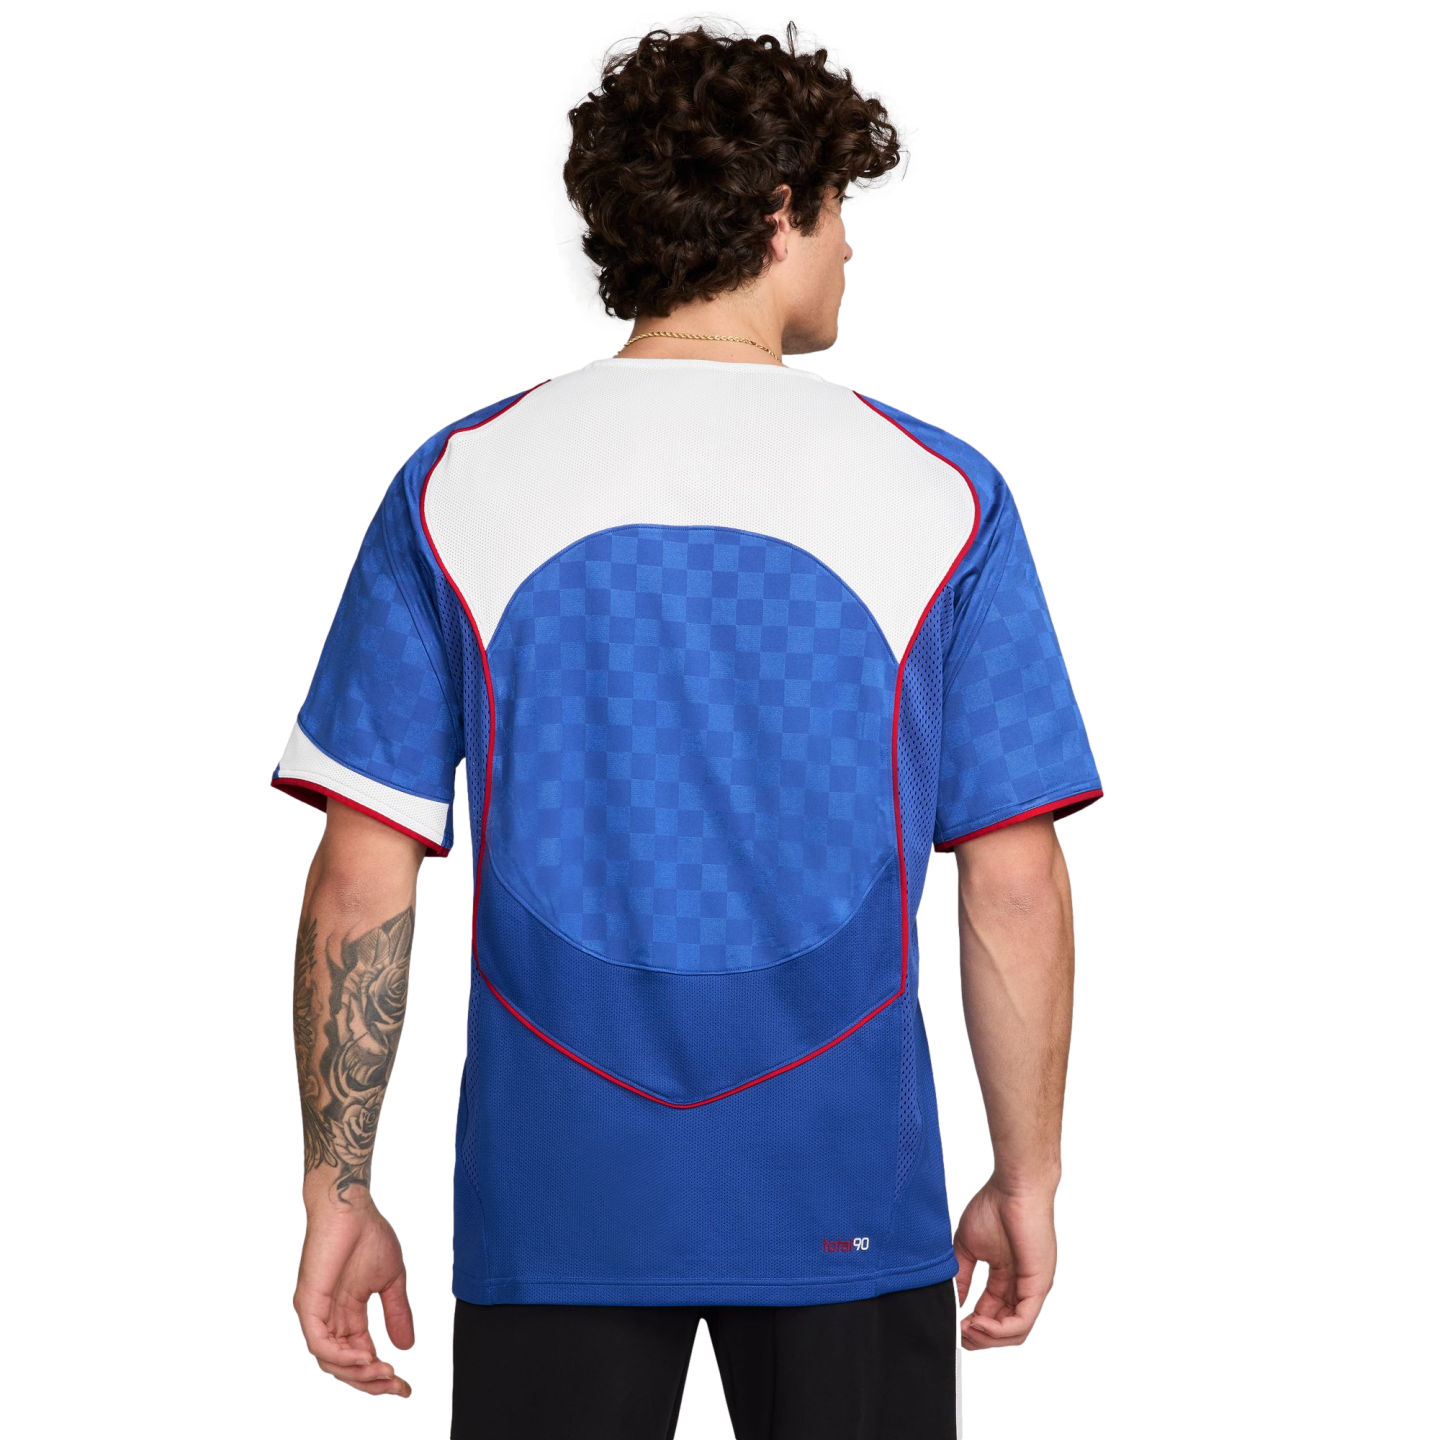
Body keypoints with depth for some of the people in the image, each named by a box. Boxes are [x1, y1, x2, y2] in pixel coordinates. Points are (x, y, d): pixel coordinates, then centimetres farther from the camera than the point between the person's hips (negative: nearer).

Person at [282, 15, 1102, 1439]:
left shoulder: (454, 485, 0)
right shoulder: (939, 494, -2)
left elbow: (362, 877, -3)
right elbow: (1016, 881, -3)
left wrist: (335, 1191, 4)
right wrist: (1024, 1178, 8)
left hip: (551, 1208, 1)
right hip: (848, 1204, -1)